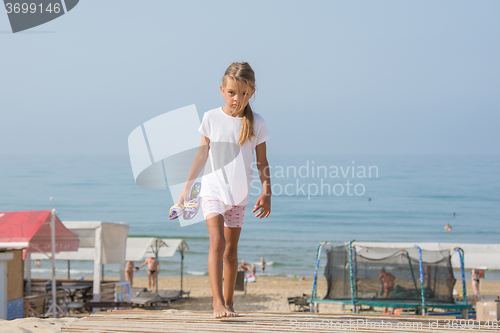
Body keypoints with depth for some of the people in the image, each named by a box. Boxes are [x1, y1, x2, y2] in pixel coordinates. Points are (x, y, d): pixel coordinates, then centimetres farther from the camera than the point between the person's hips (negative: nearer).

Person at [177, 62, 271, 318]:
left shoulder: (256, 124, -2)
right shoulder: (211, 118, -2)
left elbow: (262, 161, 4)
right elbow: (202, 154, 6)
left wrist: (266, 192, -5)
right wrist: (187, 187, 8)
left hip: (239, 194, 1)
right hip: (213, 190, -1)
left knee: (231, 249, 9)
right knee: (217, 242, -18)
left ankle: (228, 302, 22)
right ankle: (217, 301, -23)